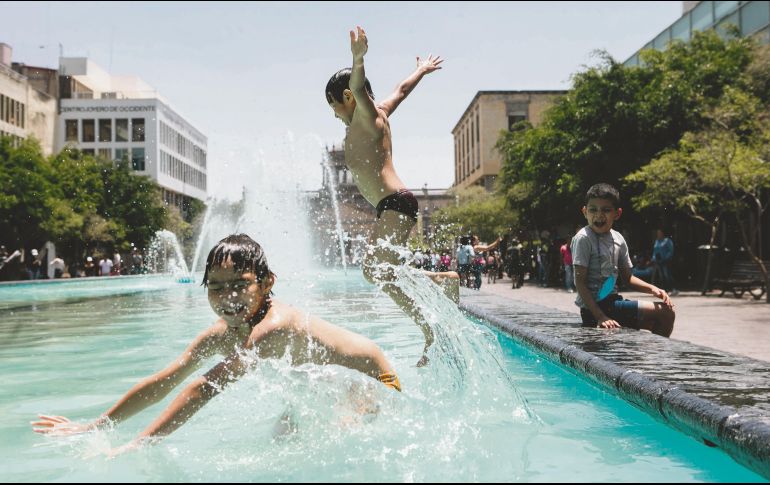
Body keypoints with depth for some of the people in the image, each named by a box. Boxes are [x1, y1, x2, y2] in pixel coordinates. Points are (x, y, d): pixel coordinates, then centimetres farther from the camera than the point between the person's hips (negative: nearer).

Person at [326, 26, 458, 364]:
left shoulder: (365, 118, -5)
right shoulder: (378, 114, 21)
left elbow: (358, 89, -27)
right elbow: (402, 89, 38)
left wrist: (358, 60, -48)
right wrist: (422, 70, 55)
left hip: (394, 204, -10)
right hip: (393, 206, 10)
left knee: (381, 273, -17)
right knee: (376, 271, 13)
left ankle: (430, 332, -18)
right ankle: (444, 280, 16)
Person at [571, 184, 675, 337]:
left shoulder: (618, 239, 9)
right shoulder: (583, 239, -12)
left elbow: (627, 277, 18)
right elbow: (580, 281, -16)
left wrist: (652, 289, -1)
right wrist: (600, 317, -24)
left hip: (612, 301, 8)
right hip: (595, 307, -8)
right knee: (665, 312, -9)